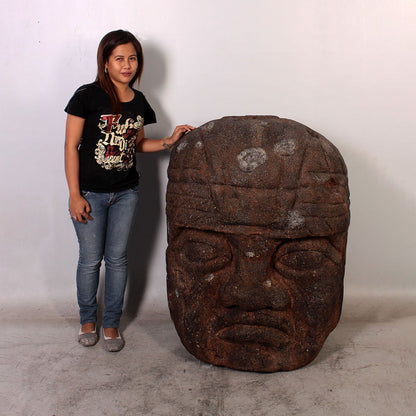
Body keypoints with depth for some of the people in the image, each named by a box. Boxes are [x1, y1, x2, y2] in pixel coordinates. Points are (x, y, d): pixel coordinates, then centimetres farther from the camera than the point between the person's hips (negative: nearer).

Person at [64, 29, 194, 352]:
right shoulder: (88, 96, -11)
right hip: (90, 192, -3)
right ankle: (88, 319, 30)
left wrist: (169, 141, -1)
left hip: (125, 192, 4)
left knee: (117, 258, 10)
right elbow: (71, 146, -9)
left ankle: (112, 323, 26)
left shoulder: (139, 102, 5)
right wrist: (75, 195, -13)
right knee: (90, 259, 7)